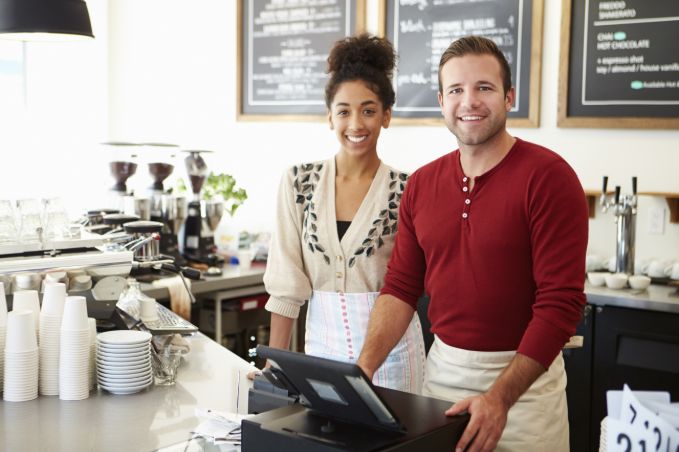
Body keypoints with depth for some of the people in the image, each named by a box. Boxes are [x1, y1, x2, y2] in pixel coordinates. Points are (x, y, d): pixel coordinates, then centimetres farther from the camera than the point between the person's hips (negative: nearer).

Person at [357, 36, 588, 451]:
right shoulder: (422, 184, 3)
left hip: (524, 375, -4)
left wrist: (500, 397, -23)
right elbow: (401, 287, 5)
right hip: (442, 368, 5)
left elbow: (561, 302, -17)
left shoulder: (548, 176, -14)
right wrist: (364, 368, -9)